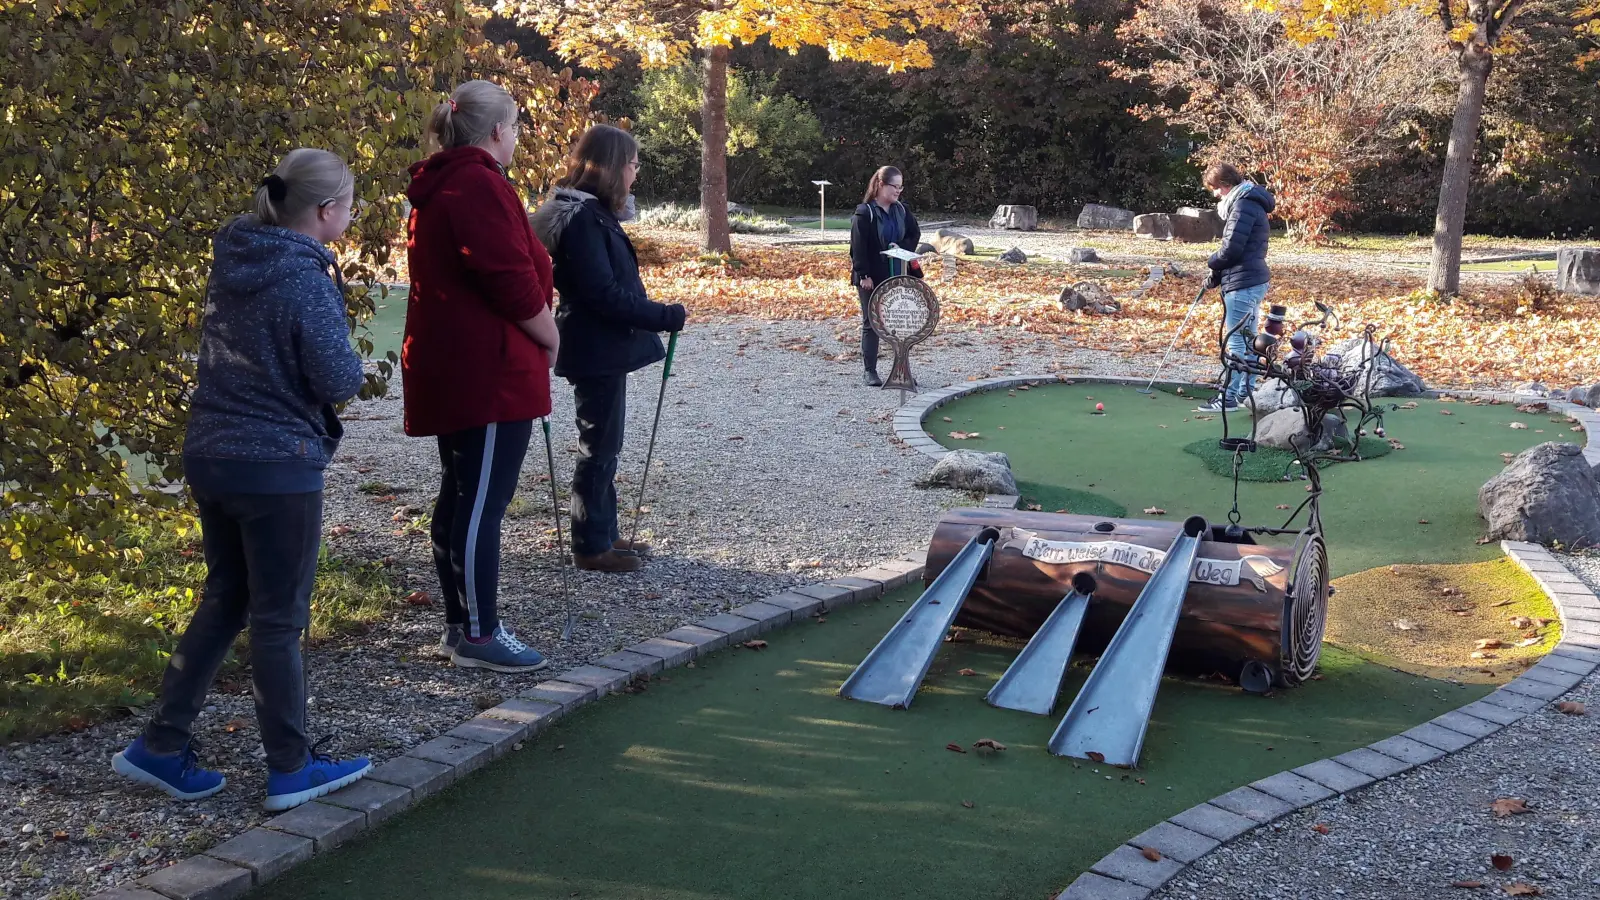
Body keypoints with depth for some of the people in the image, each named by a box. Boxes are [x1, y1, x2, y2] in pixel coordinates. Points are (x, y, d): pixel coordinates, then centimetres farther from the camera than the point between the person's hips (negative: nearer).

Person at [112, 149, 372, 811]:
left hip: (210, 453, 8)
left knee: (223, 601, 19)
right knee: (278, 619, 4)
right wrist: (335, 301, 1)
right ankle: (291, 769, 16)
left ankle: (161, 747, 23)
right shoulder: (305, 281, -19)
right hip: (277, 467, -8)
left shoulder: (233, 261, 5)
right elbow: (339, 382, -16)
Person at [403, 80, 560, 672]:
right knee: (484, 501, -5)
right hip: (491, 371, -11)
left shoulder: (436, 187, 17)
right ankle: (478, 635, 1)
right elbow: (512, 278, -21)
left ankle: (460, 625, 22)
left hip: (448, 370, 11)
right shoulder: (481, 185, -14)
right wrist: (549, 336, -5)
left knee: (458, 497, 14)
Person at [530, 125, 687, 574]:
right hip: (597, 351, -10)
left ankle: (604, 533, 28)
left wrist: (654, 316, 9)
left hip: (602, 348, 10)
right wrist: (667, 316, -19)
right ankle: (591, 546, 9)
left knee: (602, 445, 17)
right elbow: (603, 292, -24)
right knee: (599, 448, -1)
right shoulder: (582, 217, -19)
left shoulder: (592, 212, 12)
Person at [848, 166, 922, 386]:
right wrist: (863, 275, -18)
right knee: (871, 323, 3)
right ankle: (869, 371, 10)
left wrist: (902, 248, -9)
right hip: (872, 278, -5)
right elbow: (858, 246, -13)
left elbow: (915, 233, 11)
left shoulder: (901, 210, 6)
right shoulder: (864, 213, -10)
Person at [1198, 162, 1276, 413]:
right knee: (1247, 341, 16)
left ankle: (1229, 397, -2)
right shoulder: (1250, 202, 17)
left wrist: (1212, 262, 0)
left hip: (1242, 284, -11)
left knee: (1236, 343, -6)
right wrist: (1217, 274, 10)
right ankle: (1246, 392, 23)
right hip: (1254, 281, 11)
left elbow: (1231, 248, -20)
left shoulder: (1243, 204, -15)